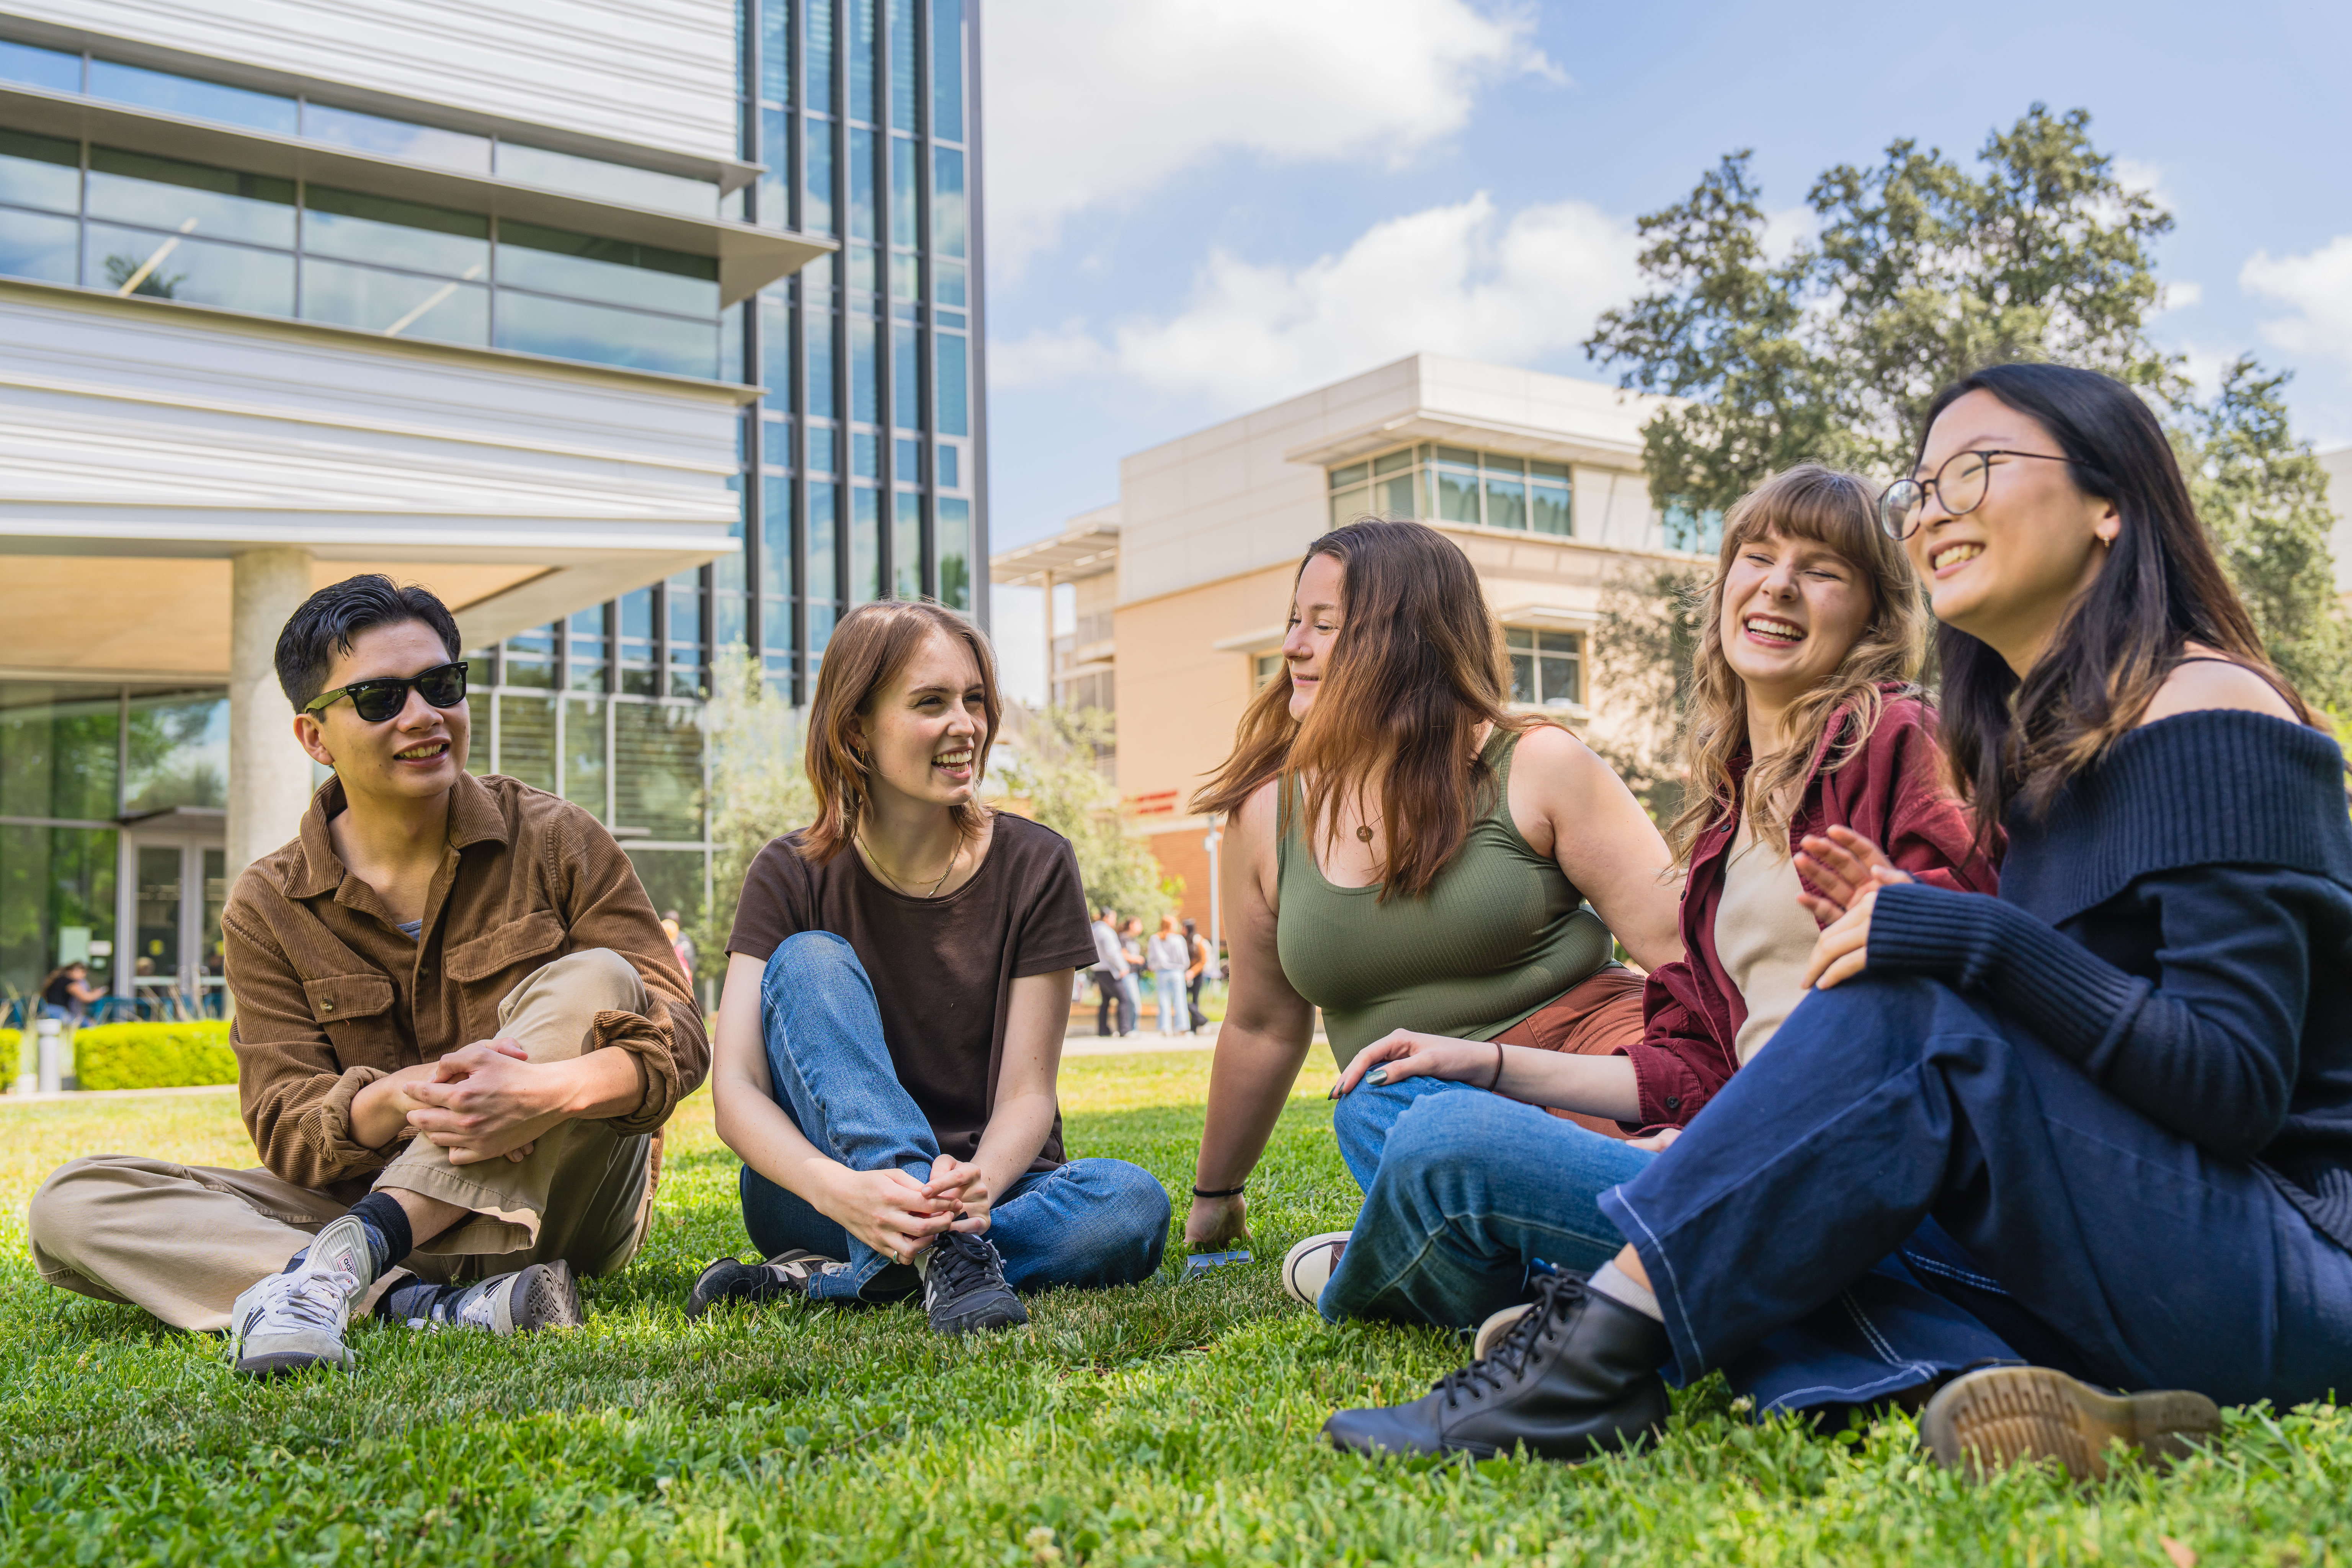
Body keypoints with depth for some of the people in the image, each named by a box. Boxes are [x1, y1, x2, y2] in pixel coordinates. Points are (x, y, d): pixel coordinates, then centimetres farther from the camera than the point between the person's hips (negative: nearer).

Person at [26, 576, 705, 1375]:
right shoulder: (268, 908, 2)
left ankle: (347, 1254, -33)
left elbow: (677, 1037, -9)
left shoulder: (556, 843, -2)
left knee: (596, 981, -26)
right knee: (70, 1206, -17)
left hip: (558, 1204, -1)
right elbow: (287, 1131, -5)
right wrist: (404, 1099, -29)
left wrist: (542, 1092, -31)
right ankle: (427, 1305, -34)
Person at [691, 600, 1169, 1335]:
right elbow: (735, 1089, -15)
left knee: (1133, 1206, -30)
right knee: (809, 963, -23)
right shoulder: (794, 878, -6)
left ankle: (821, 1281, -25)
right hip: (817, 1191, 0)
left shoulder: (1034, 867, -5)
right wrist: (840, 1190, -36)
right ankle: (942, 1253, -37)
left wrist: (980, 1183, -33)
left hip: (984, 1185, 1)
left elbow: (1028, 1092, -9)